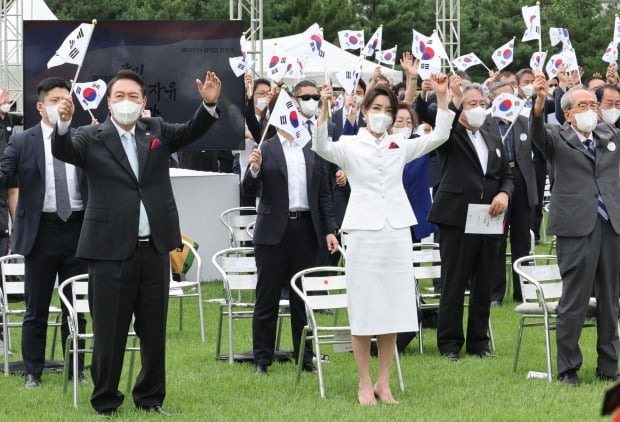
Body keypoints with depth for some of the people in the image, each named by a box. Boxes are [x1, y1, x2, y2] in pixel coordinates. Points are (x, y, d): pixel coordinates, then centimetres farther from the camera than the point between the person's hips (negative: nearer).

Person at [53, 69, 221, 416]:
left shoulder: (157, 131, 10)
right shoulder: (92, 138, -2)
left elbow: (192, 132, -1)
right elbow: (63, 151, -17)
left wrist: (209, 104, -20)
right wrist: (64, 123, -38)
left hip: (154, 249, 4)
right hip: (111, 250, -4)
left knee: (155, 331, 12)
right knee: (110, 332, 3)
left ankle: (151, 397, 24)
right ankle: (106, 402, 14)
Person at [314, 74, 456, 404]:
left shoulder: (400, 145, 11)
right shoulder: (349, 145, 1)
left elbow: (439, 136, 4)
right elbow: (321, 147, -18)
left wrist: (441, 97, -6)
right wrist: (325, 109, -33)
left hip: (396, 232, 3)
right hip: (363, 232, -3)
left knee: (392, 309, 5)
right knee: (364, 310, 0)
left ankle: (384, 383, 12)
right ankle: (365, 384, 7)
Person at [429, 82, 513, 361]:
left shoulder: (494, 142, 19)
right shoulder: (450, 136, 1)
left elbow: (506, 176, 19)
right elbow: (439, 126, -21)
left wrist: (504, 193, -3)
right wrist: (454, 101, -35)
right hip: (457, 220, -5)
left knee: (484, 286, 8)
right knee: (453, 285, -1)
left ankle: (478, 342, 17)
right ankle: (449, 344, 5)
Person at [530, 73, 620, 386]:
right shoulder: (558, 139, 1)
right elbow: (537, 133, -20)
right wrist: (540, 102, -38)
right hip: (577, 227, -5)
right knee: (574, 301, -3)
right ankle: (568, 369, 4)